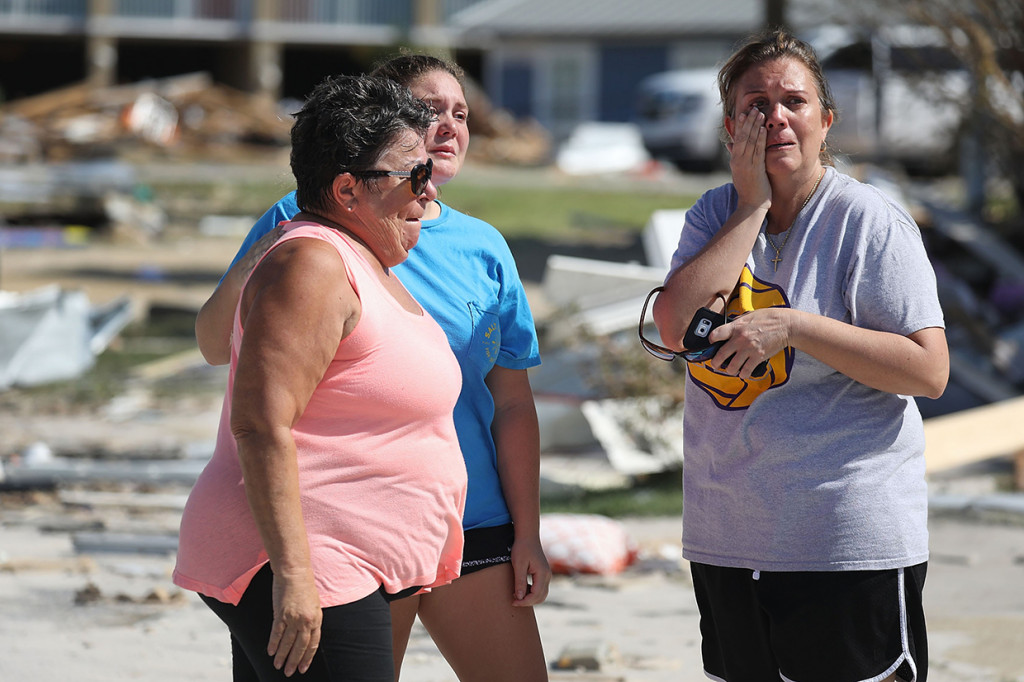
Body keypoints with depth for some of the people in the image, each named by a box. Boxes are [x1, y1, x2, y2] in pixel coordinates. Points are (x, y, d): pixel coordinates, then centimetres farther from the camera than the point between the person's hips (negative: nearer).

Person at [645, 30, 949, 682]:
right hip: (726, 540, 6)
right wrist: (752, 205, -9)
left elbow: (930, 371, -15)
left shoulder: (870, 221, -8)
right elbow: (674, 326, -9)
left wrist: (792, 327, -21)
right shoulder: (717, 214, 9)